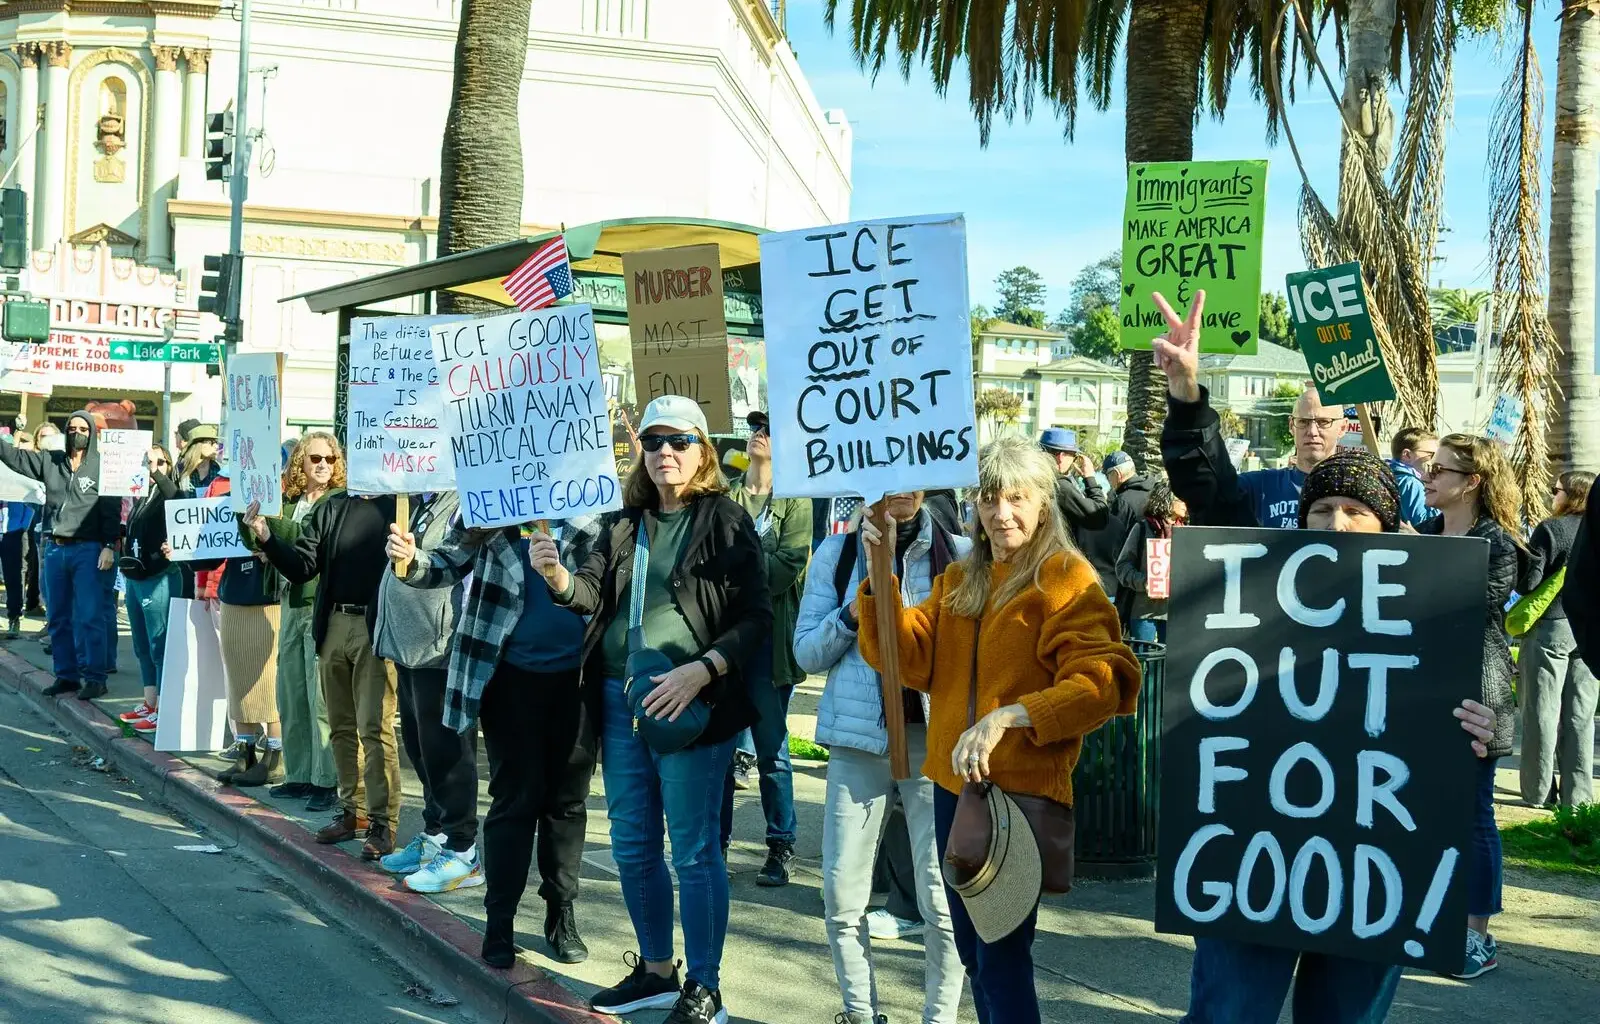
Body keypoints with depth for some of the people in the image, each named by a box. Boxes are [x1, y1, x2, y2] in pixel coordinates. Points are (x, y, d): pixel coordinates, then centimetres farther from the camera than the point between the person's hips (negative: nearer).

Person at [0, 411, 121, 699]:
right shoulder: (50, 461, 11)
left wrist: (109, 546, -13)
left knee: (89, 617, -8)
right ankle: (66, 675, 18)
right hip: (56, 549, 5)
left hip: (88, 549, -5)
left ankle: (94, 677, -4)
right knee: (59, 617, 10)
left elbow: (112, 509, -6)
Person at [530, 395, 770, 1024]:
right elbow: (594, 592, 3)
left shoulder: (726, 522, -5)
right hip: (621, 699, 6)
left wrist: (699, 671, -23)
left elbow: (755, 617, -10)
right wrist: (559, 577, -19)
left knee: (693, 848, 0)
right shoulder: (627, 526, 13)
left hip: (692, 704, -6)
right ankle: (655, 971, 30)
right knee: (632, 845, 14)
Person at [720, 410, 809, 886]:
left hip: (767, 637, -3)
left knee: (771, 749, 3)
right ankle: (717, 843, 17)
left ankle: (780, 847, 13)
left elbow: (785, 569, -10)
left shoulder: (795, 501, 2)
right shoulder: (723, 497, 12)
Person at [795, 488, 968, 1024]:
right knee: (841, 896, 4)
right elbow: (806, 651, 6)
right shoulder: (838, 552, 7)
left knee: (944, 897, -4)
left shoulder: (959, 552, 3)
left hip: (935, 740, -1)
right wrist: (851, 617, -11)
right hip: (859, 739, 2)